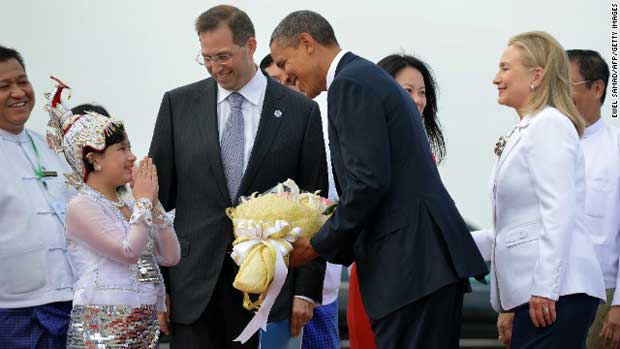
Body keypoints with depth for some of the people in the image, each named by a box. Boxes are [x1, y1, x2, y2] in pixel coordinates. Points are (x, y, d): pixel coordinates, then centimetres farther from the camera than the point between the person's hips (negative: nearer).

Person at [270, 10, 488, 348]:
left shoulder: (350, 84, -8)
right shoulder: (370, 78, 23)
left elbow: (369, 182, -18)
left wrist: (318, 246, -7)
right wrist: (327, 243, 15)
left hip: (412, 265, -10)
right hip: (431, 259, 10)